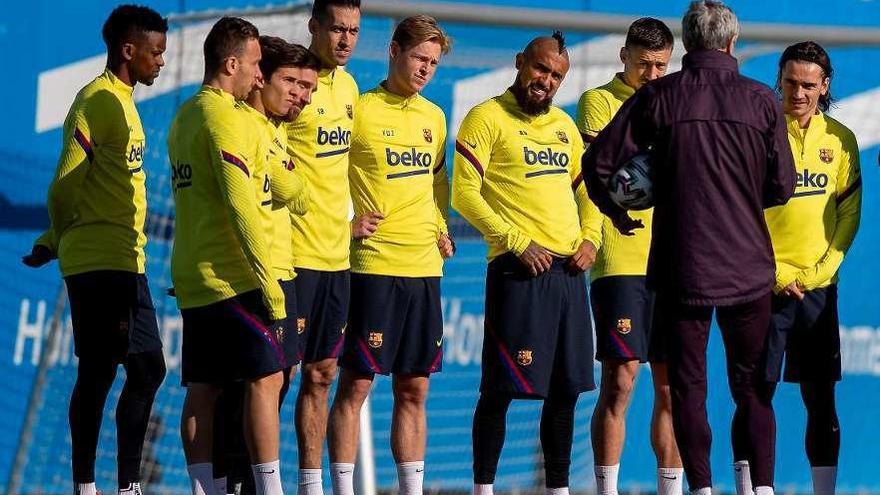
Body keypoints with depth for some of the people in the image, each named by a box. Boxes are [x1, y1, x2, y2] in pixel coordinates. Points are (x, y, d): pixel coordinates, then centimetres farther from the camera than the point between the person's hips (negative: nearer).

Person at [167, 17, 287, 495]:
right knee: (265, 379, -8)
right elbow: (241, 206, -18)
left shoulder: (185, 116, 15)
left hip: (192, 277, 9)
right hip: (234, 277, -9)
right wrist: (269, 284, -17)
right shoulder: (227, 119, -13)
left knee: (202, 388, 6)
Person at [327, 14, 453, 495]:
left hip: (424, 266, 6)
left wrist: (440, 229, 13)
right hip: (374, 265, -6)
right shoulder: (360, 111, -6)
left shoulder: (434, 117, 14)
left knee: (413, 390, 8)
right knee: (355, 383, -5)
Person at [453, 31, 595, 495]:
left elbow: (587, 188, 26)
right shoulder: (487, 118, -4)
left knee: (566, 388, 8)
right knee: (501, 388, -6)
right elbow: (464, 192, -10)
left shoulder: (564, 125, 17)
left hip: (568, 269, 7)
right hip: (519, 268, -7)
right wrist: (518, 242, -16)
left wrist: (589, 238, 7)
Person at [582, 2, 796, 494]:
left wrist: (618, 214, 16)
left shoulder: (657, 97, -2)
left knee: (688, 385, 5)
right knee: (753, 387, 9)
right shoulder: (762, 101, -2)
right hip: (749, 267, 1)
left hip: (681, 268, -1)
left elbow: (599, 162, -3)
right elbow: (783, 186, 3)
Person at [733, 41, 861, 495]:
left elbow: (849, 213, 6)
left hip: (818, 287, 3)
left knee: (821, 398, 6)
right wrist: (775, 275, -10)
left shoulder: (840, 139, 6)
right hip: (764, 284, -3)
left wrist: (817, 271, -6)